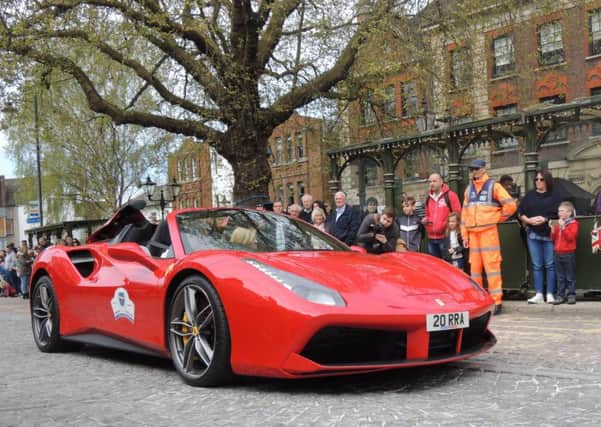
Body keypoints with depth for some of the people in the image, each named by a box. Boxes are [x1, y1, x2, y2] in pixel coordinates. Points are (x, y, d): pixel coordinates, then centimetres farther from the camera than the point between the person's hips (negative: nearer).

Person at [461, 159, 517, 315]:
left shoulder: (493, 186, 0)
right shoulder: (469, 189, 17)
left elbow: (510, 205, -7)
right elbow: (464, 213, 17)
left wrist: (497, 218, -1)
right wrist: (464, 234, 12)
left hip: (488, 232, -6)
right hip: (472, 234, 6)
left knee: (492, 265, -9)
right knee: (474, 267, 8)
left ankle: (496, 301, -9)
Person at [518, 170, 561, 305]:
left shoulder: (553, 197, 3)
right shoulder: (529, 195, 10)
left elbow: (557, 215, -4)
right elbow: (520, 213, 7)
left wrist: (545, 219, -17)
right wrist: (528, 220, -11)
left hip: (549, 234, -2)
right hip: (533, 234, 2)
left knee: (550, 265, -1)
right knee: (536, 265, 3)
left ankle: (550, 294, 5)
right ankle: (539, 294, 6)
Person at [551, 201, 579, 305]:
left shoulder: (573, 223, -4)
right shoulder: (557, 223, 13)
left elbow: (571, 237, -17)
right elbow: (553, 238, 14)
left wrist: (563, 227, -22)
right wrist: (553, 229, -2)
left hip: (569, 254, -6)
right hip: (558, 253, 6)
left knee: (570, 277, 2)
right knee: (560, 277, 8)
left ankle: (571, 295, 8)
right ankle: (560, 295, 12)